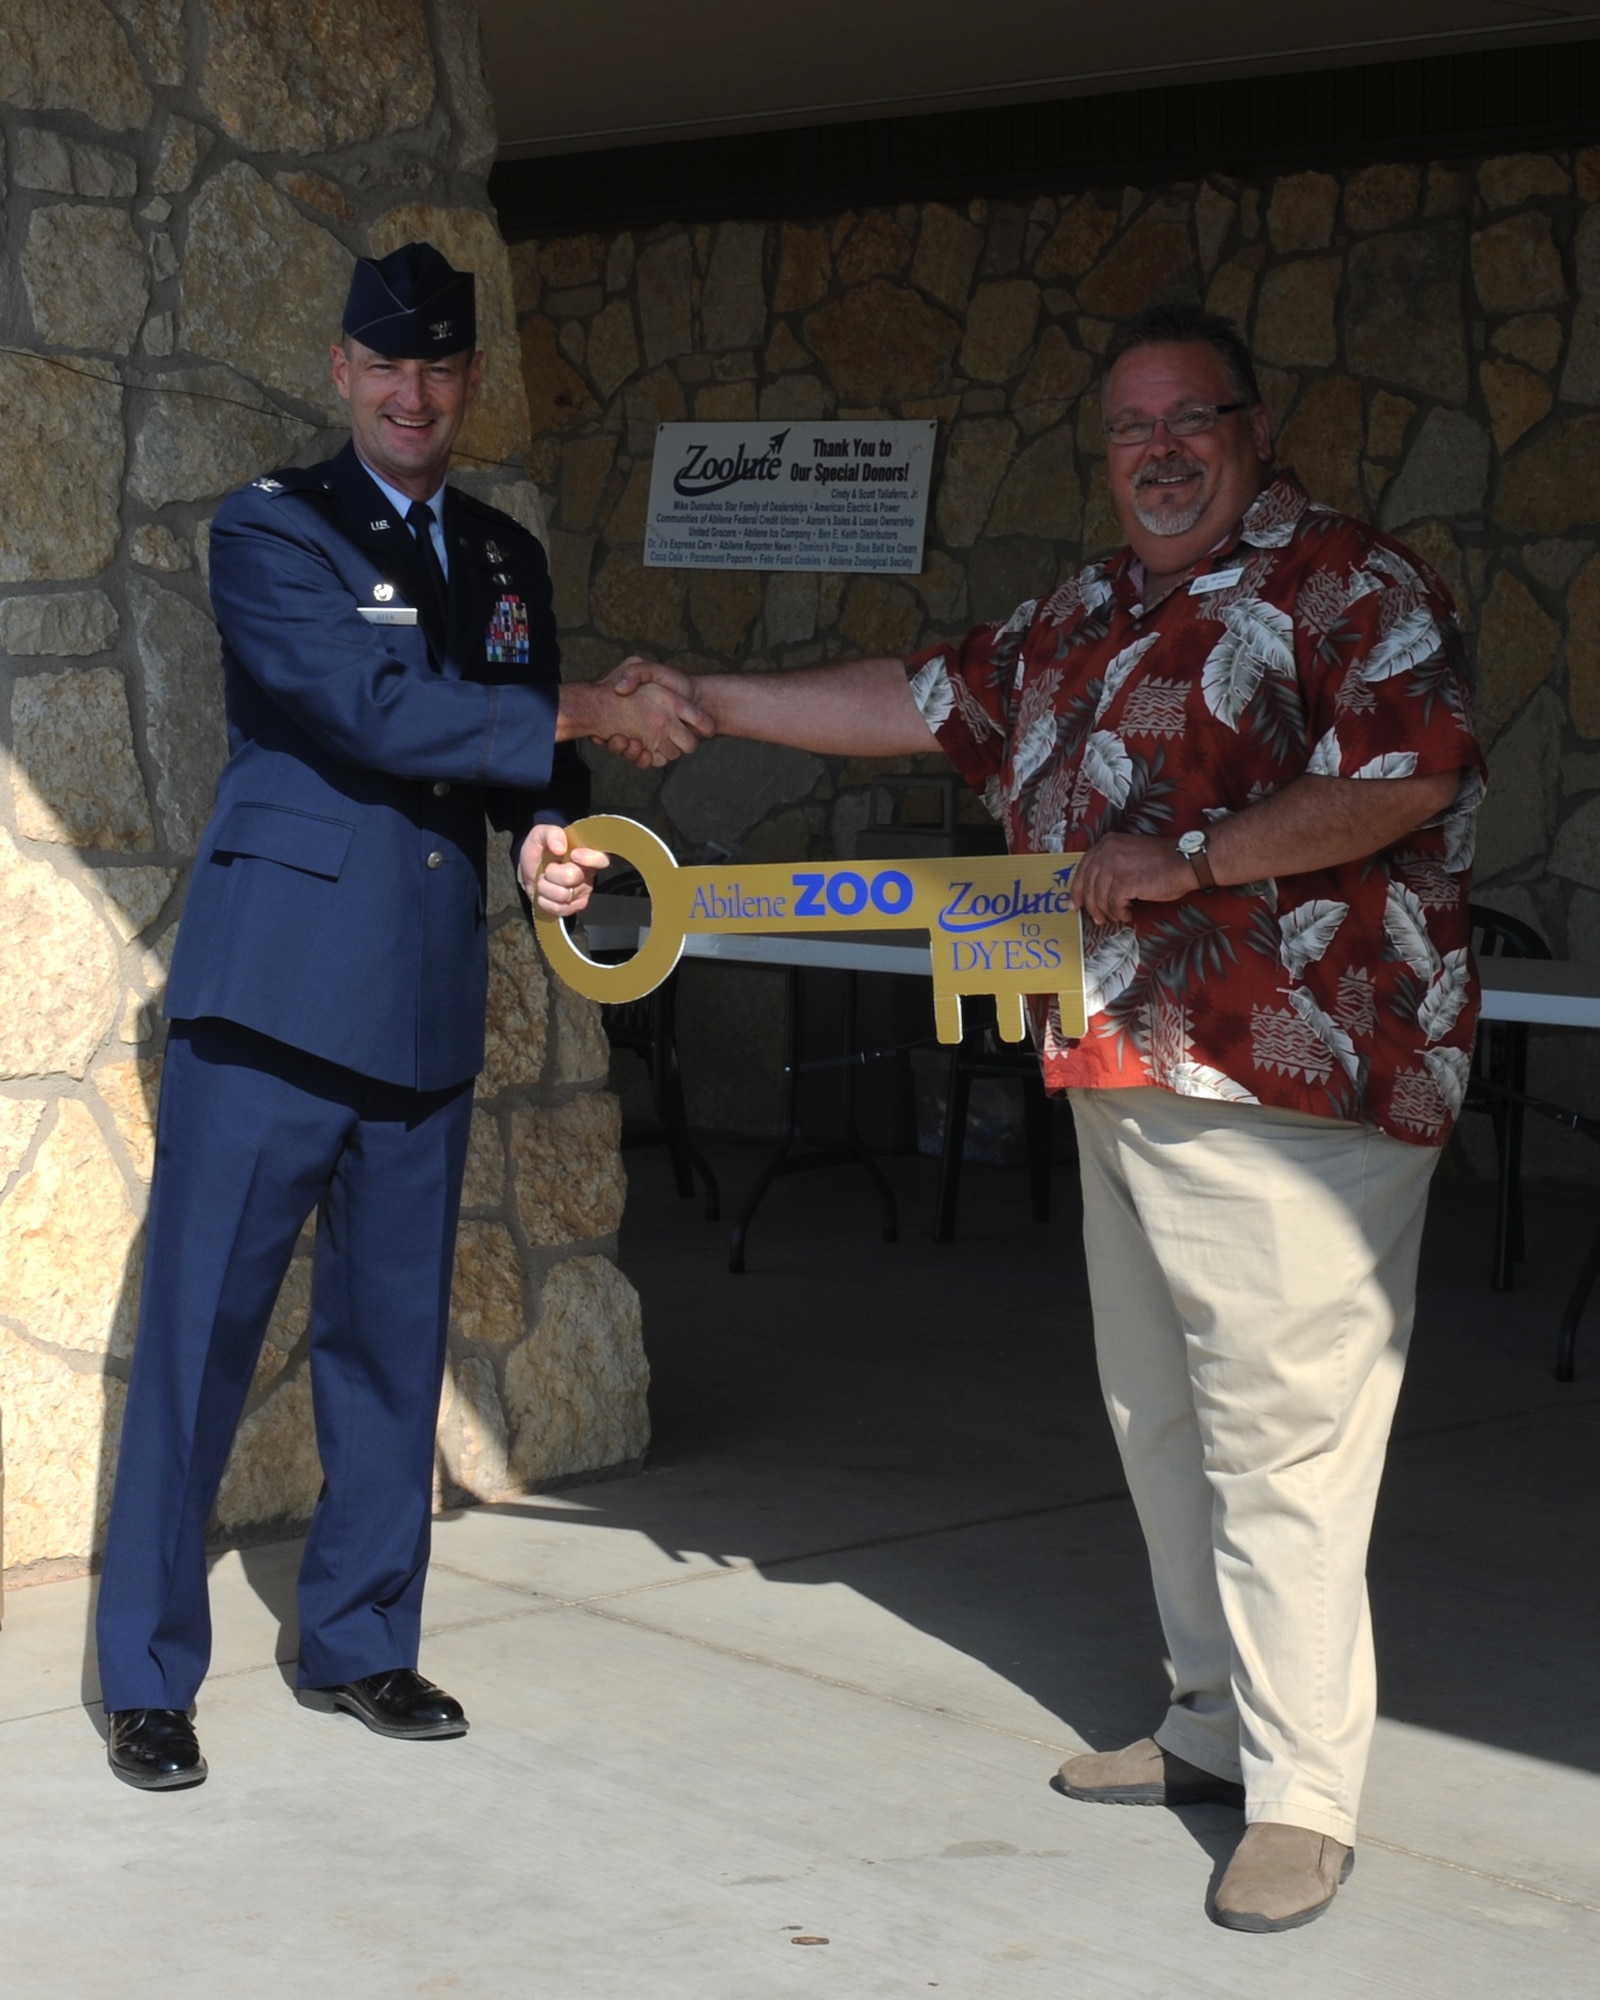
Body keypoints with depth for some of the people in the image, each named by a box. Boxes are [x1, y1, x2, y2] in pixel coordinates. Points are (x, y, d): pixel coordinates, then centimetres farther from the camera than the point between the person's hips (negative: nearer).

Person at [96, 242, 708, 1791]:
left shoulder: (505, 559, 16)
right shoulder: (271, 529, -3)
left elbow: (528, 756, 21)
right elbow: (376, 708, -16)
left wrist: (550, 825, -2)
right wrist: (586, 714, -14)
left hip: (426, 1005, 6)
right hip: (274, 989, -5)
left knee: (393, 1336, 11)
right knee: (199, 1329, -3)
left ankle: (360, 1640, 25)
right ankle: (148, 1679, 7)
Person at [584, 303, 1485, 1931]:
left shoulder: (1349, 586, -7)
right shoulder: (1081, 621, 19)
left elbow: (1409, 776, -19)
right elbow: (919, 702, 25)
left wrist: (1188, 857, -19)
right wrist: (709, 701, 23)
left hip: (1286, 1084, -9)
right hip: (1123, 1073, 9)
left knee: (1278, 1431, -9)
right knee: (1161, 1417, 14)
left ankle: (1303, 1794, -2)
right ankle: (1216, 1725, 27)